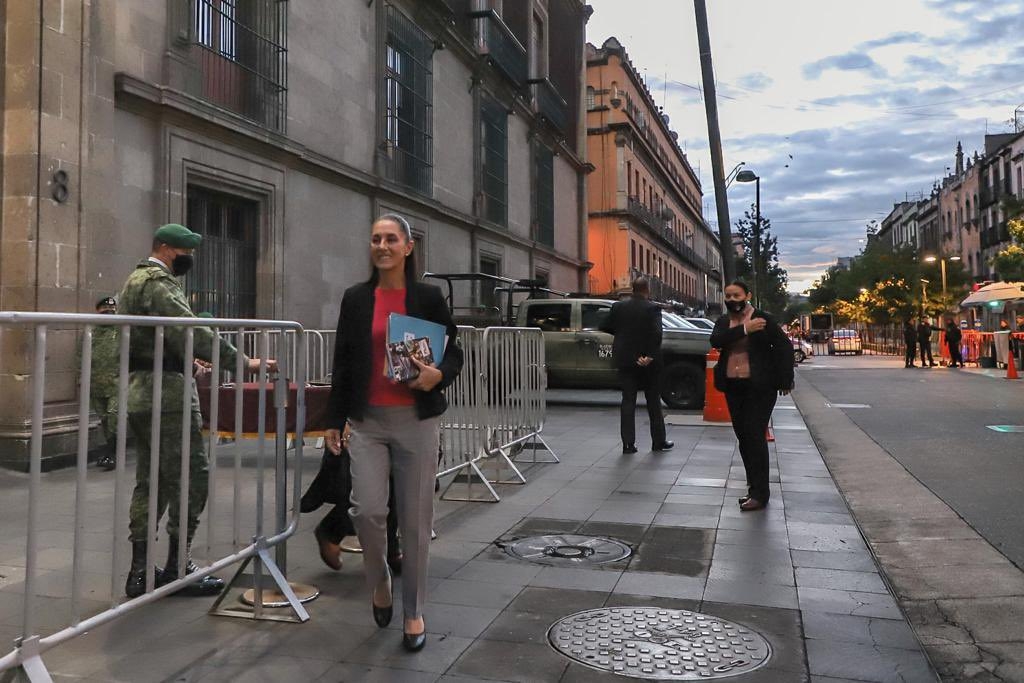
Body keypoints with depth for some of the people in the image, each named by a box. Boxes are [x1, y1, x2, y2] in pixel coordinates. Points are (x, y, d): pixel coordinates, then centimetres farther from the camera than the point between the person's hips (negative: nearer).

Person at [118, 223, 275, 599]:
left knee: (151, 481, 12)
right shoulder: (159, 283, -12)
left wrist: (188, 365, 32)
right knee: (191, 477, -4)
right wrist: (243, 362, -22)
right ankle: (177, 567, 2)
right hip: (166, 394, -10)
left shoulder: (135, 280, 21)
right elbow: (191, 332, -23)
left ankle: (140, 571, 15)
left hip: (139, 392, 11)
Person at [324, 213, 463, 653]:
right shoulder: (355, 298, 6)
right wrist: (334, 421, 8)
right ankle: (379, 582, 23)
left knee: (415, 518, 4)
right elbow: (342, 362, 9)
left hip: (416, 421, -1)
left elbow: (454, 354, 4)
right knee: (367, 509, -8)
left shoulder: (428, 297, 1)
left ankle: (413, 612, 21)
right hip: (367, 421, 1)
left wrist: (439, 375, -18)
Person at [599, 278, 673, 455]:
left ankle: (628, 443, 2)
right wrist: (650, 356, -20)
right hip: (648, 362, -2)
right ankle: (659, 441, 19)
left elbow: (604, 326, 5)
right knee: (653, 401, 11)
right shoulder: (652, 308, -11)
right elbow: (656, 333, -22)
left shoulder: (618, 307, 0)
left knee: (628, 401, 6)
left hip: (625, 360, 2)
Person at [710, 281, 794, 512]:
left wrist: (785, 380, -7)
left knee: (755, 436, -9)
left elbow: (784, 347, -3)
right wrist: (744, 329, -20)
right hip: (733, 387, 6)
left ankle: (760, 493, -3)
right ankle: (754, 487, 22)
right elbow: (716, 341, -11)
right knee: (743, 437, 10)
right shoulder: (723, 322, 10)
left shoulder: (763, 319, -3)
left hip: (759, 387, -5)